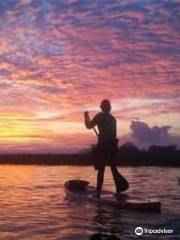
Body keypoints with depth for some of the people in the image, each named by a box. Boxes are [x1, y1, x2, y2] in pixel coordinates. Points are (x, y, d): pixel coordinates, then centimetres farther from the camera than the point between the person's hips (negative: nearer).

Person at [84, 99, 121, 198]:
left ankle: (98, 192, -4)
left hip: (103, 145, -6)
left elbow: (89, 126, -5)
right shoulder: (113, 118, 15)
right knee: (114, 168, 12)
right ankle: (118, 191, 14)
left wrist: (86, 117, 11)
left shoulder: (100, 116, -6)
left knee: (101, 169, -4)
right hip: (113, 145, 6)